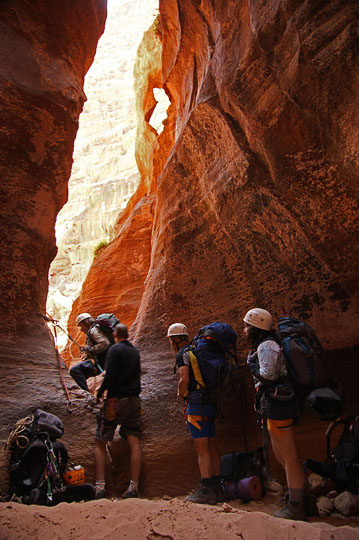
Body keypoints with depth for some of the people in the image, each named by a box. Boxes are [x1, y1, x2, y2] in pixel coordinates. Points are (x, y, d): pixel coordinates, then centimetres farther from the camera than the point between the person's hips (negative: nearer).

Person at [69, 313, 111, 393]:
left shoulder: (93, 330, -8)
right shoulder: (91, 332, 24)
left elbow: (105, 343, -25)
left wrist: (90, 350, -16)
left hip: (99, 362, -11)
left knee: (74, 370, -22)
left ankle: (89, 392, -26)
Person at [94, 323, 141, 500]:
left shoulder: (115, 349, -8)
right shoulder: (135, 351, 12)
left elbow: (110, 376, -15)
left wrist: (99, 393, -4)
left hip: (115, 400, -5)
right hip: (134, 400, 6)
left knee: (100, 442, 5)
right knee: (134, 442, 3)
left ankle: (100, 486, 2)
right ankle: (133, 487, 4)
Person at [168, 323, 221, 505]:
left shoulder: (182, 354, -7)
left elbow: (184, 379, -19)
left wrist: (180, 393, 0)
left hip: (196, 403, -9)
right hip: (211, 403, 9)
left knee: (202, 449, -5)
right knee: (212, 447, 11)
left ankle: (206, 491, -2)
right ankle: (216, 489, 17)